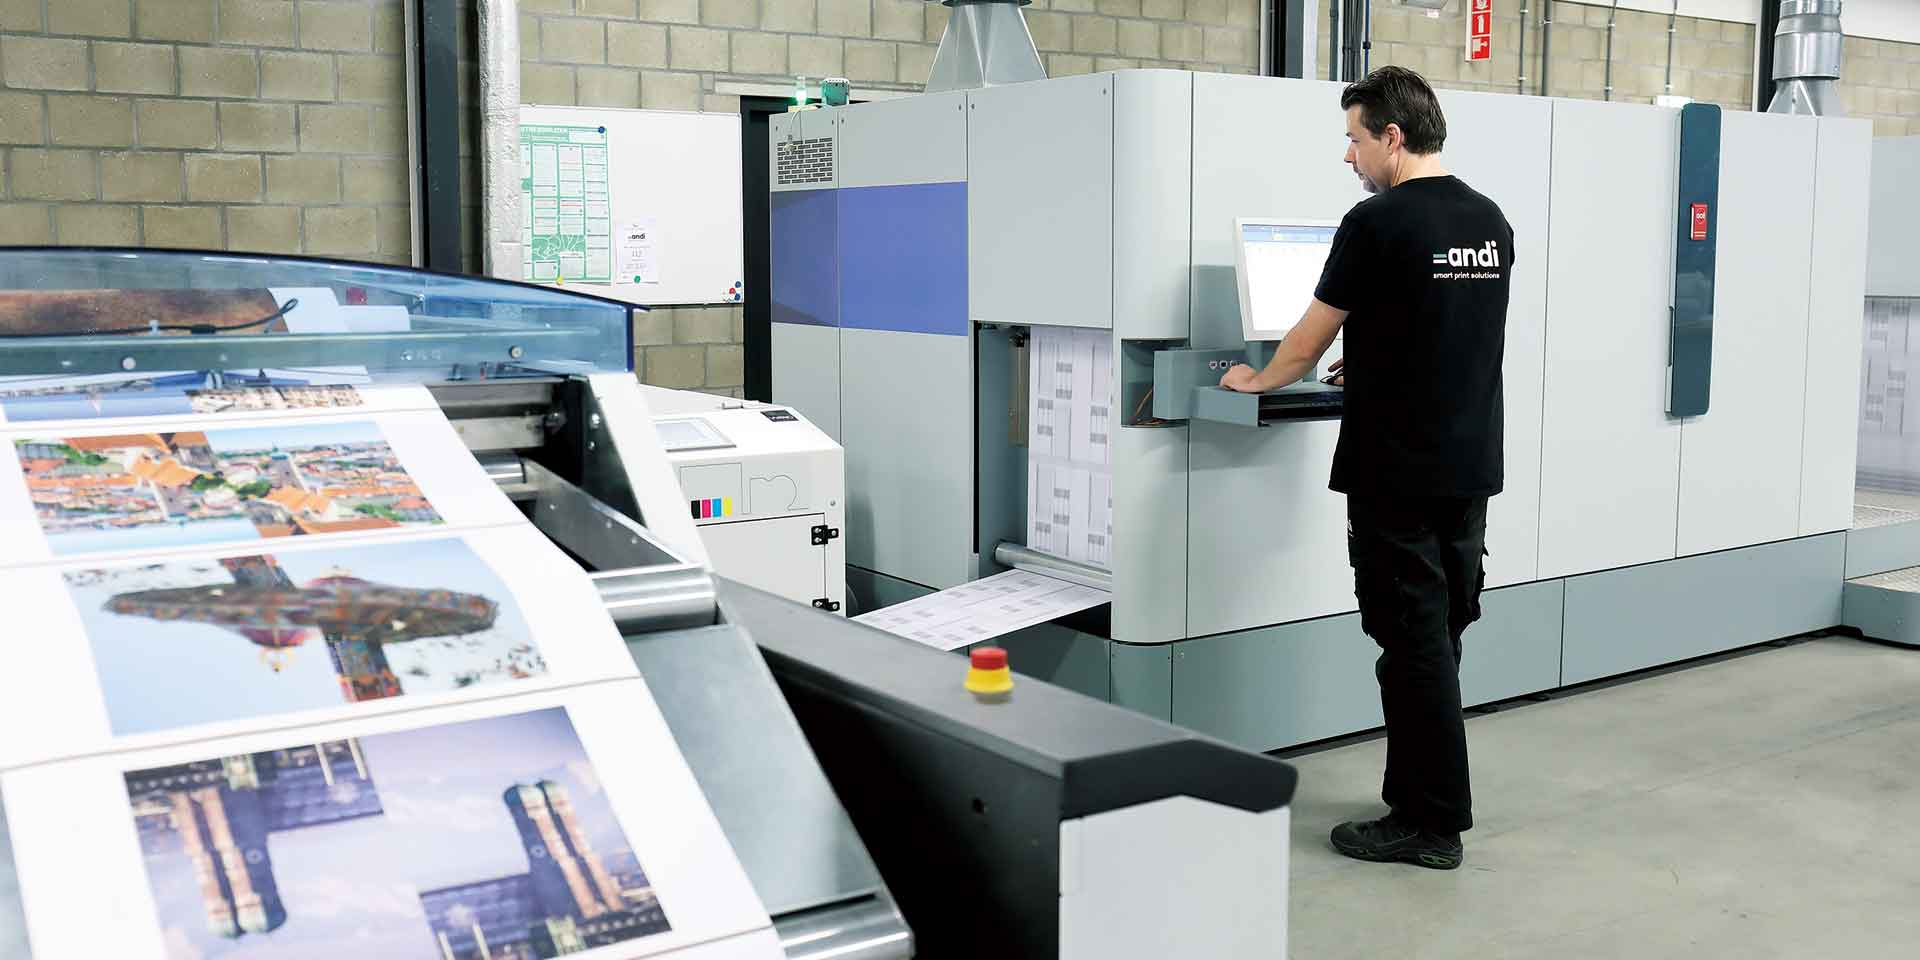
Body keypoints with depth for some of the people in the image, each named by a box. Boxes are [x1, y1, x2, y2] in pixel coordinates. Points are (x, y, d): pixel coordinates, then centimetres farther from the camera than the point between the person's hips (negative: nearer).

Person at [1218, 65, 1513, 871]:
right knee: (1440, 636, 14)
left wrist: (1255, 382, 14)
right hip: (1471, 467, 8)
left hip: (1398, 473, -8)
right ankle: (1421, 802, 23)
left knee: (1414, 642, -2)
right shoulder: (1491, 223, 10)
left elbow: (1309, 342, -6)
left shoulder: (1377, 223, -14)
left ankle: (1432, 824, 5)